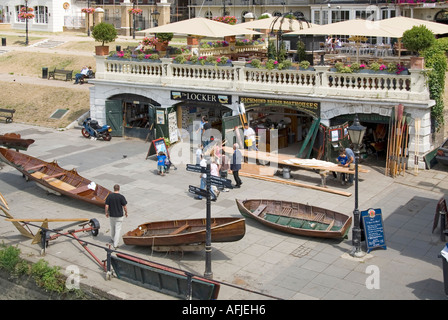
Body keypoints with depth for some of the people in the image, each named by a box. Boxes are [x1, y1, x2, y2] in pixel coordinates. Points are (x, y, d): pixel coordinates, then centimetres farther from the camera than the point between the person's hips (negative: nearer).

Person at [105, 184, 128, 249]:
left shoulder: (109, 196, -8)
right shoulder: (121, 197, -15)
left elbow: (106, 206, -6)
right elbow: (125, 206, -10)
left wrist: (106, 212, 11)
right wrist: (126, 212, 8)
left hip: (111, 215, 3)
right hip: (119, 216, -3)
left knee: (112, 227, 24)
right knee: (118, 229, 2)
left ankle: (113, 239, 44)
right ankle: (115, 244, -1)